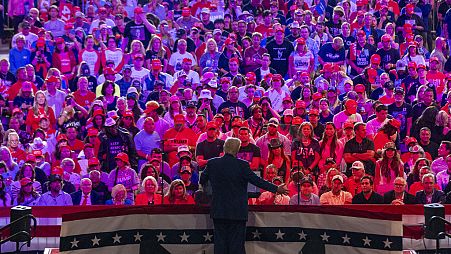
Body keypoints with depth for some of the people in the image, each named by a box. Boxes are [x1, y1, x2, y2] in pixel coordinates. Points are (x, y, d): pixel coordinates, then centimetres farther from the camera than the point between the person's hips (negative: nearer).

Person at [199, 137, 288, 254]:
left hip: (219, 211, 3)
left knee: (220, 243, 7)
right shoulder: (242, 165, -11)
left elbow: (202, 180, 12)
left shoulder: (212, 163, -3)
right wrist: (276, 189, 5)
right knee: (237, 244, 2)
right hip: (237, 212, -2)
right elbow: (257, 181, -6)